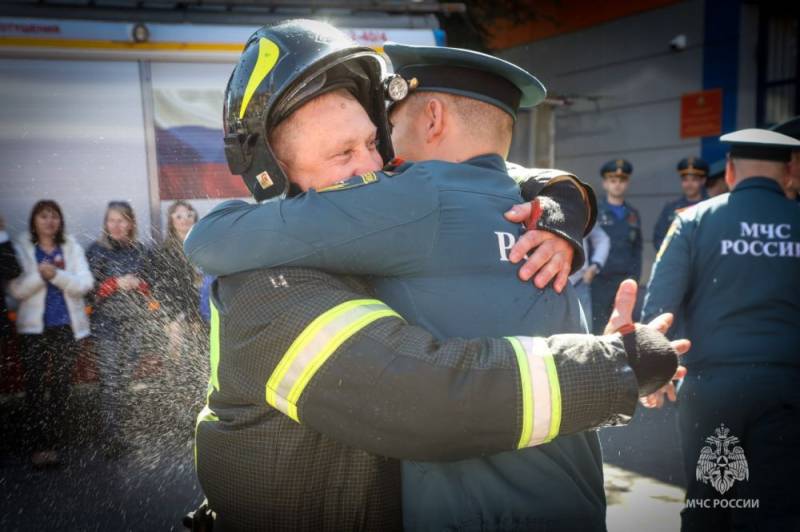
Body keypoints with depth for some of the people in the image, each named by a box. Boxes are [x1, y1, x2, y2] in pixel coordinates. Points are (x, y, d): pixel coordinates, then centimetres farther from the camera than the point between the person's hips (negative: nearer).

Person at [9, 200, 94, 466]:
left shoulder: (72, 247, 6)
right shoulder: (21, 248, 4)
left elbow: (85, 283, -5)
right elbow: (17, 289, -5)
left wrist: (56, 274, -19)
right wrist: (40, 274, -21)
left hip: (67, 326, 1)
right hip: (34, 327, -1)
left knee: (61, 386, 3)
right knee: (34, 386, -6)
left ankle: (54, 444, 11)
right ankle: (39, 446, 0)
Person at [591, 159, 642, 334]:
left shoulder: (633, 214, 12)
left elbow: (637, 249, 14)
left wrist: (635, 276, 6)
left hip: (625, 281, 4)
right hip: (599, 281, -3)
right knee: (598, 329, 0)